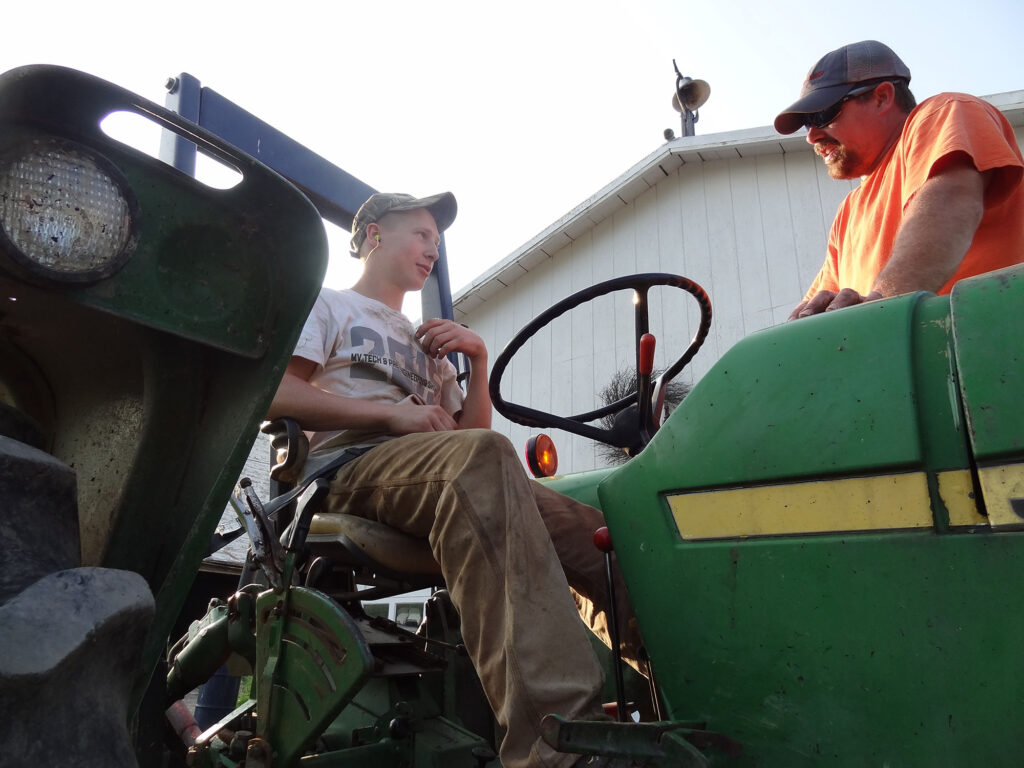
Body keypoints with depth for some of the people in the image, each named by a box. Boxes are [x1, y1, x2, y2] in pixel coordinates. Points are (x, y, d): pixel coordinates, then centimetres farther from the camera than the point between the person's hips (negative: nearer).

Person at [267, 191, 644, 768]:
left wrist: (478, 357, 9)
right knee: (480, 455, -41)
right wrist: (392, 414, -10)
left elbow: (471, 430, 24)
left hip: (459, 479, 6)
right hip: (352, 466, -6)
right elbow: (273, 392, 0)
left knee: (595, 531, -19)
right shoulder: (324, 304, 20)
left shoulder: (427, 346, 35)